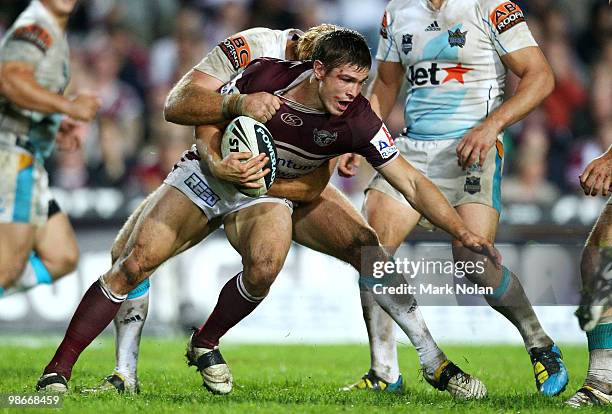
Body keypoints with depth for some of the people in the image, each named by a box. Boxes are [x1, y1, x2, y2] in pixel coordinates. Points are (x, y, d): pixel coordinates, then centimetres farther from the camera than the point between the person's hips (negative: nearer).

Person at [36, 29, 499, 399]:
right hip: (211, 172, -1)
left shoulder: (357, 121, -23)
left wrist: (464, 233, -29)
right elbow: (207, 116, -8)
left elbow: (412, 183, -21)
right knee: (134, 264, -15)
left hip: (282, 189, 1)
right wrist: (216, 162, -27)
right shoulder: (266, 76, -25)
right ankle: (58, 369, -6)